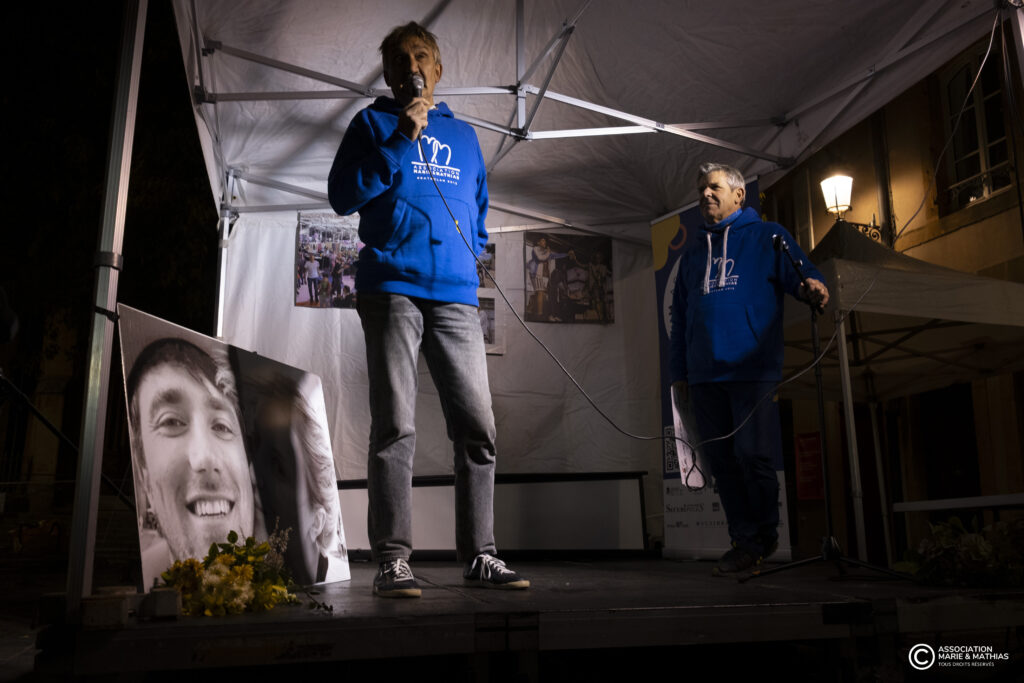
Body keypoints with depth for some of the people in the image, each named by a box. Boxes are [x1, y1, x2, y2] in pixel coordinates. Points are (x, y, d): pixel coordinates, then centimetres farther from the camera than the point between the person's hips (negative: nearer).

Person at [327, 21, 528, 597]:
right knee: (396, 427, -9)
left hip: (456, 295, 4)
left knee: (478, 427, -2)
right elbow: (344, 195, 1)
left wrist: (472, 252, 15)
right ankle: (393, 560, -4)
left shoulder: (463, 133, 25)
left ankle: (480, 555, 6)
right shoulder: (374, 123, 14)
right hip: (392, 290, -3)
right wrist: (401, 140, -6)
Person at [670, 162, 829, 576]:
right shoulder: (693, 250, 22)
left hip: (753, 369, -5)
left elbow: (801, 273, -5)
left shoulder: (767, 236, 9)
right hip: (704, 375, 5)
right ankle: (745, 541, 18)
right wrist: (679, 372, 15)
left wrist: (813, 287, -31)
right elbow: (680, 315, 21)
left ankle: (766, 534, 16)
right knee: (722, 461, 6)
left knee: (753, 454, -7)